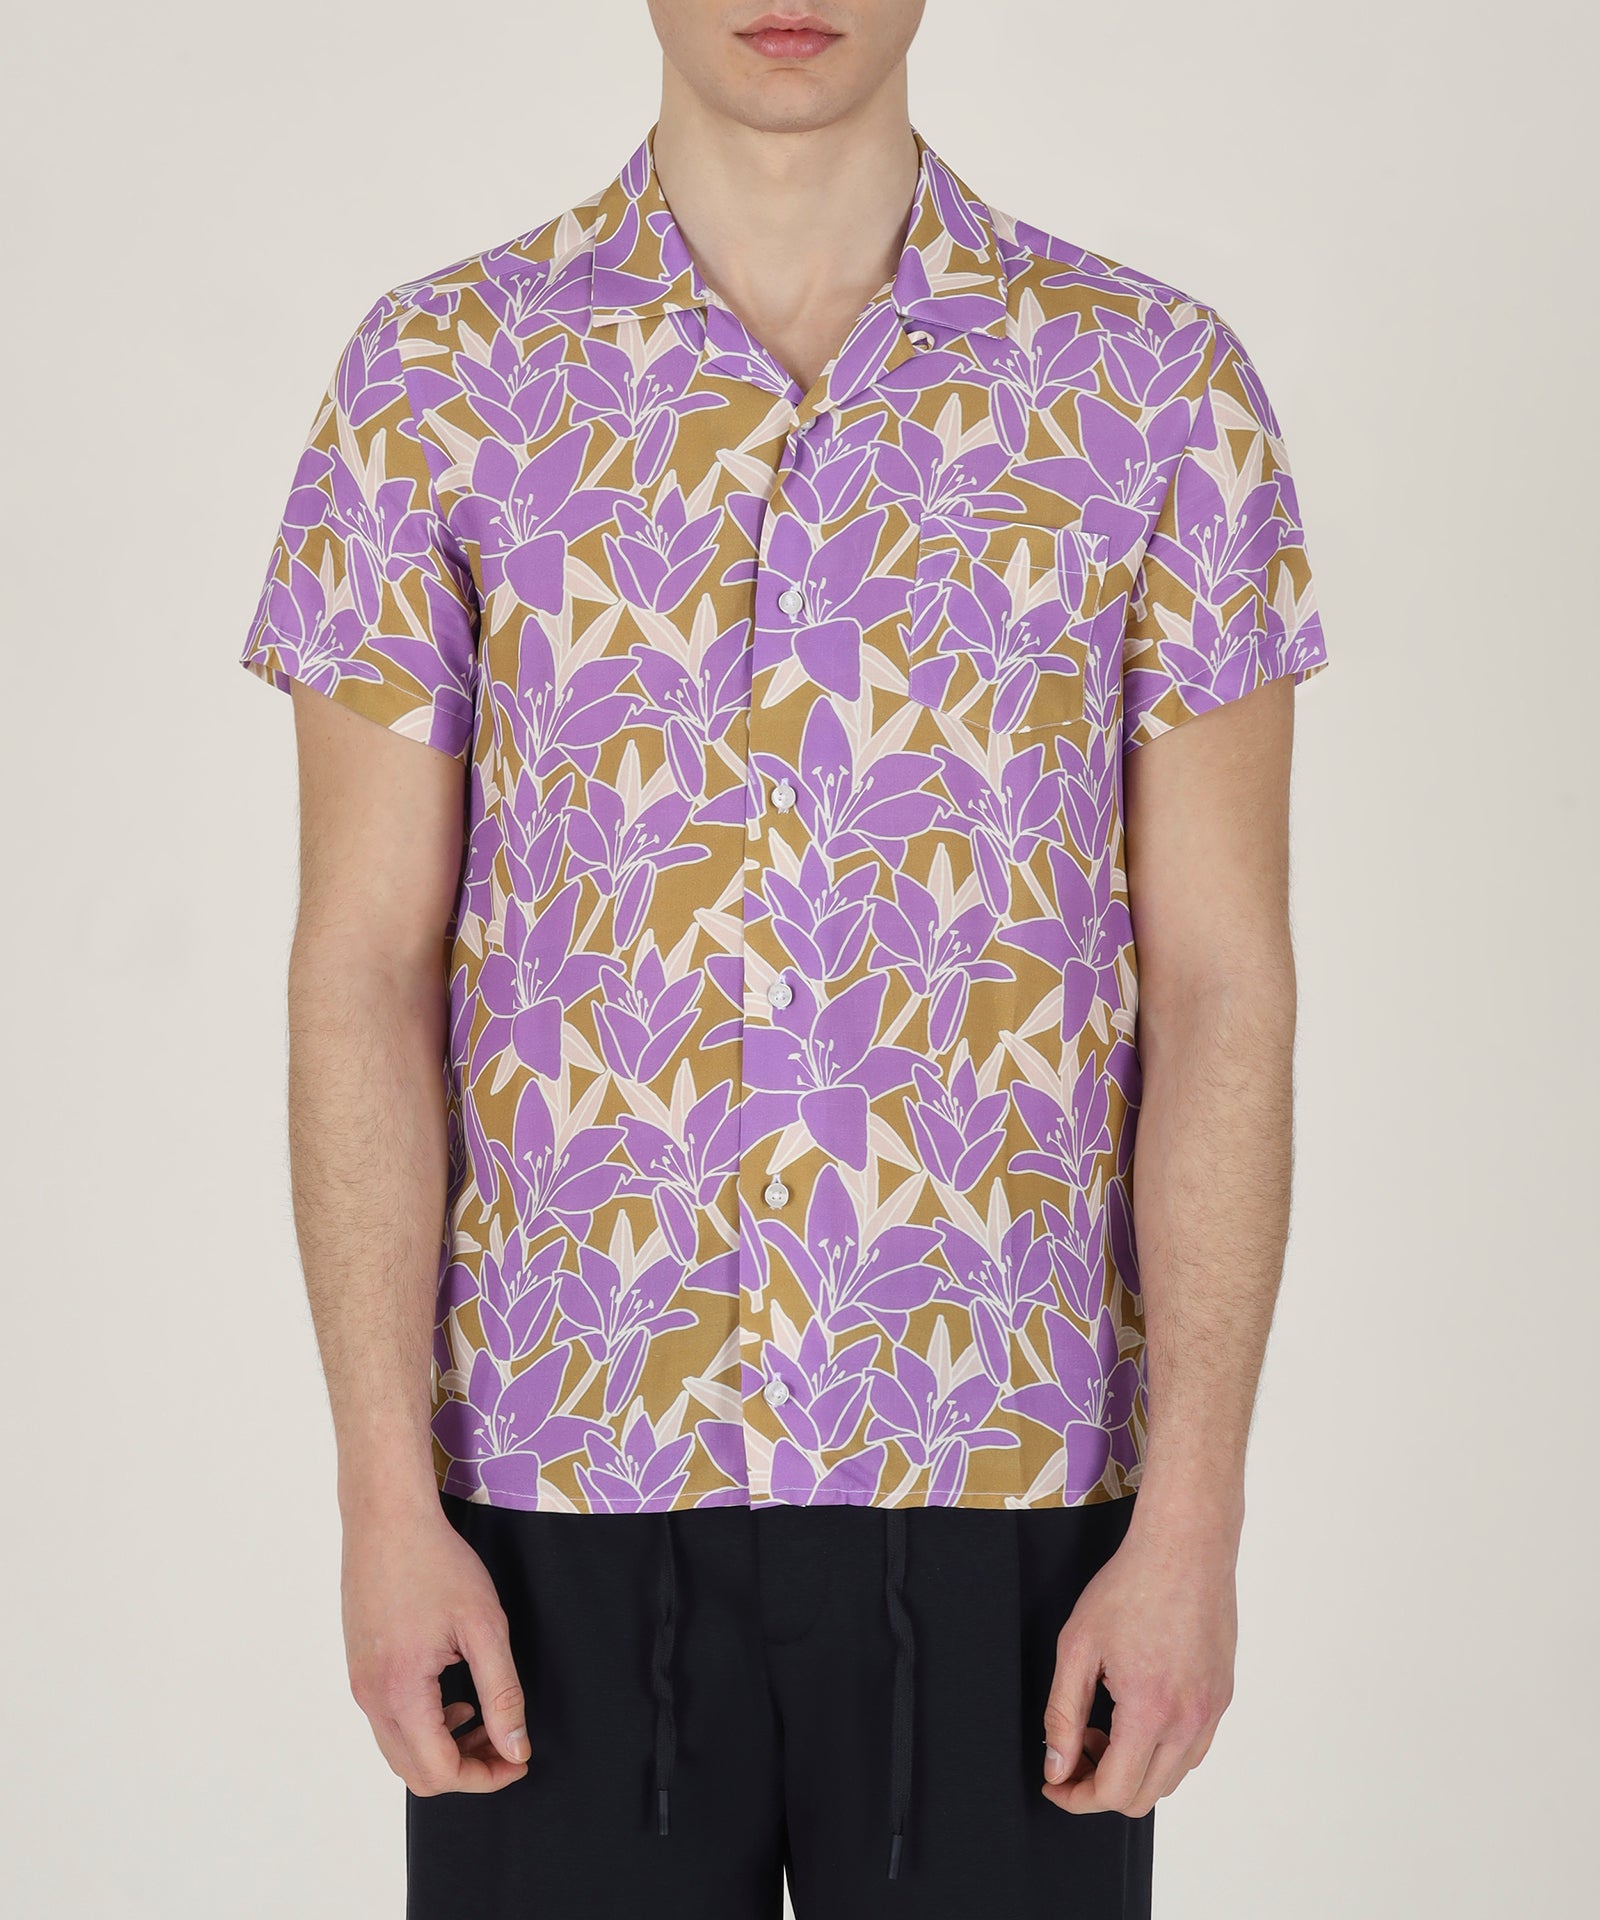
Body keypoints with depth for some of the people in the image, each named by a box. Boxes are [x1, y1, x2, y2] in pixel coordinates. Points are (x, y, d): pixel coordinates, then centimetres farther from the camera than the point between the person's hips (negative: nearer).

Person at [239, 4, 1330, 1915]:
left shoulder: (1157, 381, 0)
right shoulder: (439, 375, 1)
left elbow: (1220, 985, -1)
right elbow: (362, 968, -1)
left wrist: (1194, 1522, -7)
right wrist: (385, 1499, -7)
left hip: (1000, 1484, 0)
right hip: (565, 1495, 0)